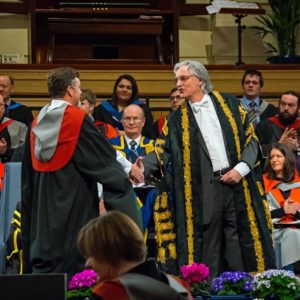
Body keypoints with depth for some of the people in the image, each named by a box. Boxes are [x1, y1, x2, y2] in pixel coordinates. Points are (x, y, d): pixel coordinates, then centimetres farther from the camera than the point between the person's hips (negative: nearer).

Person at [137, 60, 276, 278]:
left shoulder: (229, 105, 7)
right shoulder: (177, 119, 10)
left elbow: (251, 138, 6)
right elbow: (162, 150, 1)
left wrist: (241, 168, -9)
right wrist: (143, 168, -18)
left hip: (237, 184, 0)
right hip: (202, 191, 0)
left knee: (242, 240, 2)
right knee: (208, 246, 1)